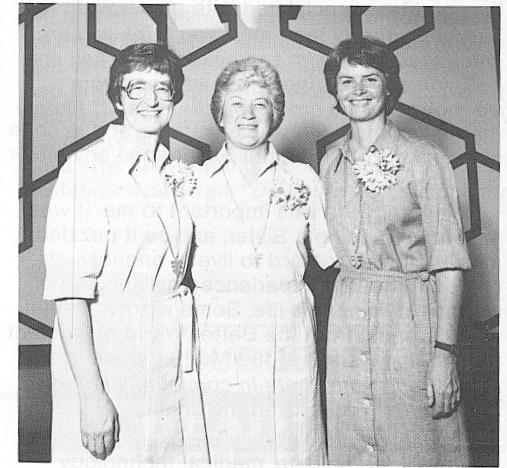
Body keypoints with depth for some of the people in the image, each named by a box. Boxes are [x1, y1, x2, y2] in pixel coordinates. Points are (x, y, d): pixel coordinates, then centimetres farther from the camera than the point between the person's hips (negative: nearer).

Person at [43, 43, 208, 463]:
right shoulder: (87, 169, -11)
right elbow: (69, 291, -16)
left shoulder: (177, 174, 10)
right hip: (108, 369, -6)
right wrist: (92, 395, -19)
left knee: (181, 455, 12)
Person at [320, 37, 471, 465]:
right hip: (346, 318, 4)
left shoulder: (425, 160, -6)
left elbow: (449, 261, -9)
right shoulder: (330, 164, 9)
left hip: (410, 316, -4)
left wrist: (444, 352, -14)